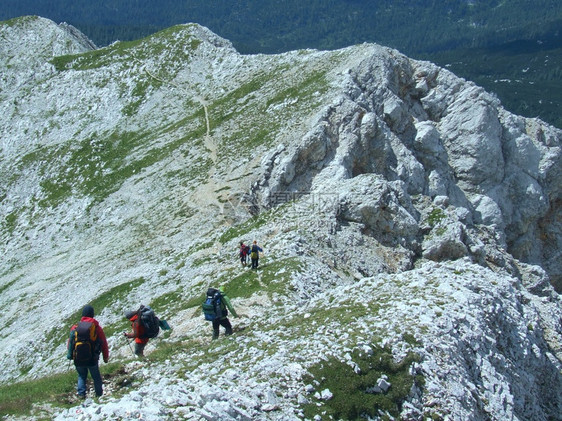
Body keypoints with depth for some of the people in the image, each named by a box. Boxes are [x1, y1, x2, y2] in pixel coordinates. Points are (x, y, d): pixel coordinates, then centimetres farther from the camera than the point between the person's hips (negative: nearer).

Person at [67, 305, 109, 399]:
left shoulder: (75, 327, -1)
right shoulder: (97, 328, -5)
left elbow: (70, 342, 3)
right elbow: (104, 343, 2)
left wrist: (70, 354, 18)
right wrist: (106, 357, 15)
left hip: (78, 359, 2)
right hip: (92, 359, -2)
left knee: (81, 376, 20)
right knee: (96, 377, 16)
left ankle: (81, 394, 7)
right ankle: (99, 394, 20)